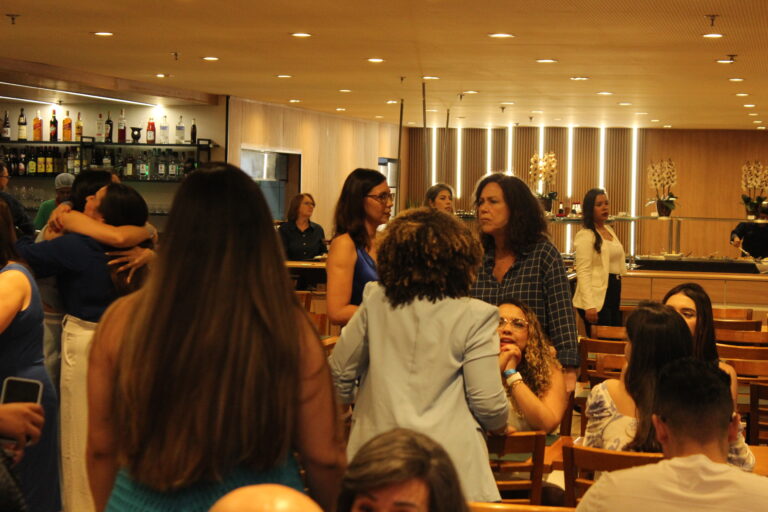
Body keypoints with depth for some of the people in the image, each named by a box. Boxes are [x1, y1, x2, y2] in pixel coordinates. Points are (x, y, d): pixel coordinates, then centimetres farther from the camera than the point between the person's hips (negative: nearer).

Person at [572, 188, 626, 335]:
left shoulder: (609, 230, 14)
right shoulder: (585, 236, -12)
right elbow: (583, 273, -17)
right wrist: (589, 306, -24)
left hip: (614, 294, 8)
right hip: (596, 299, -8)